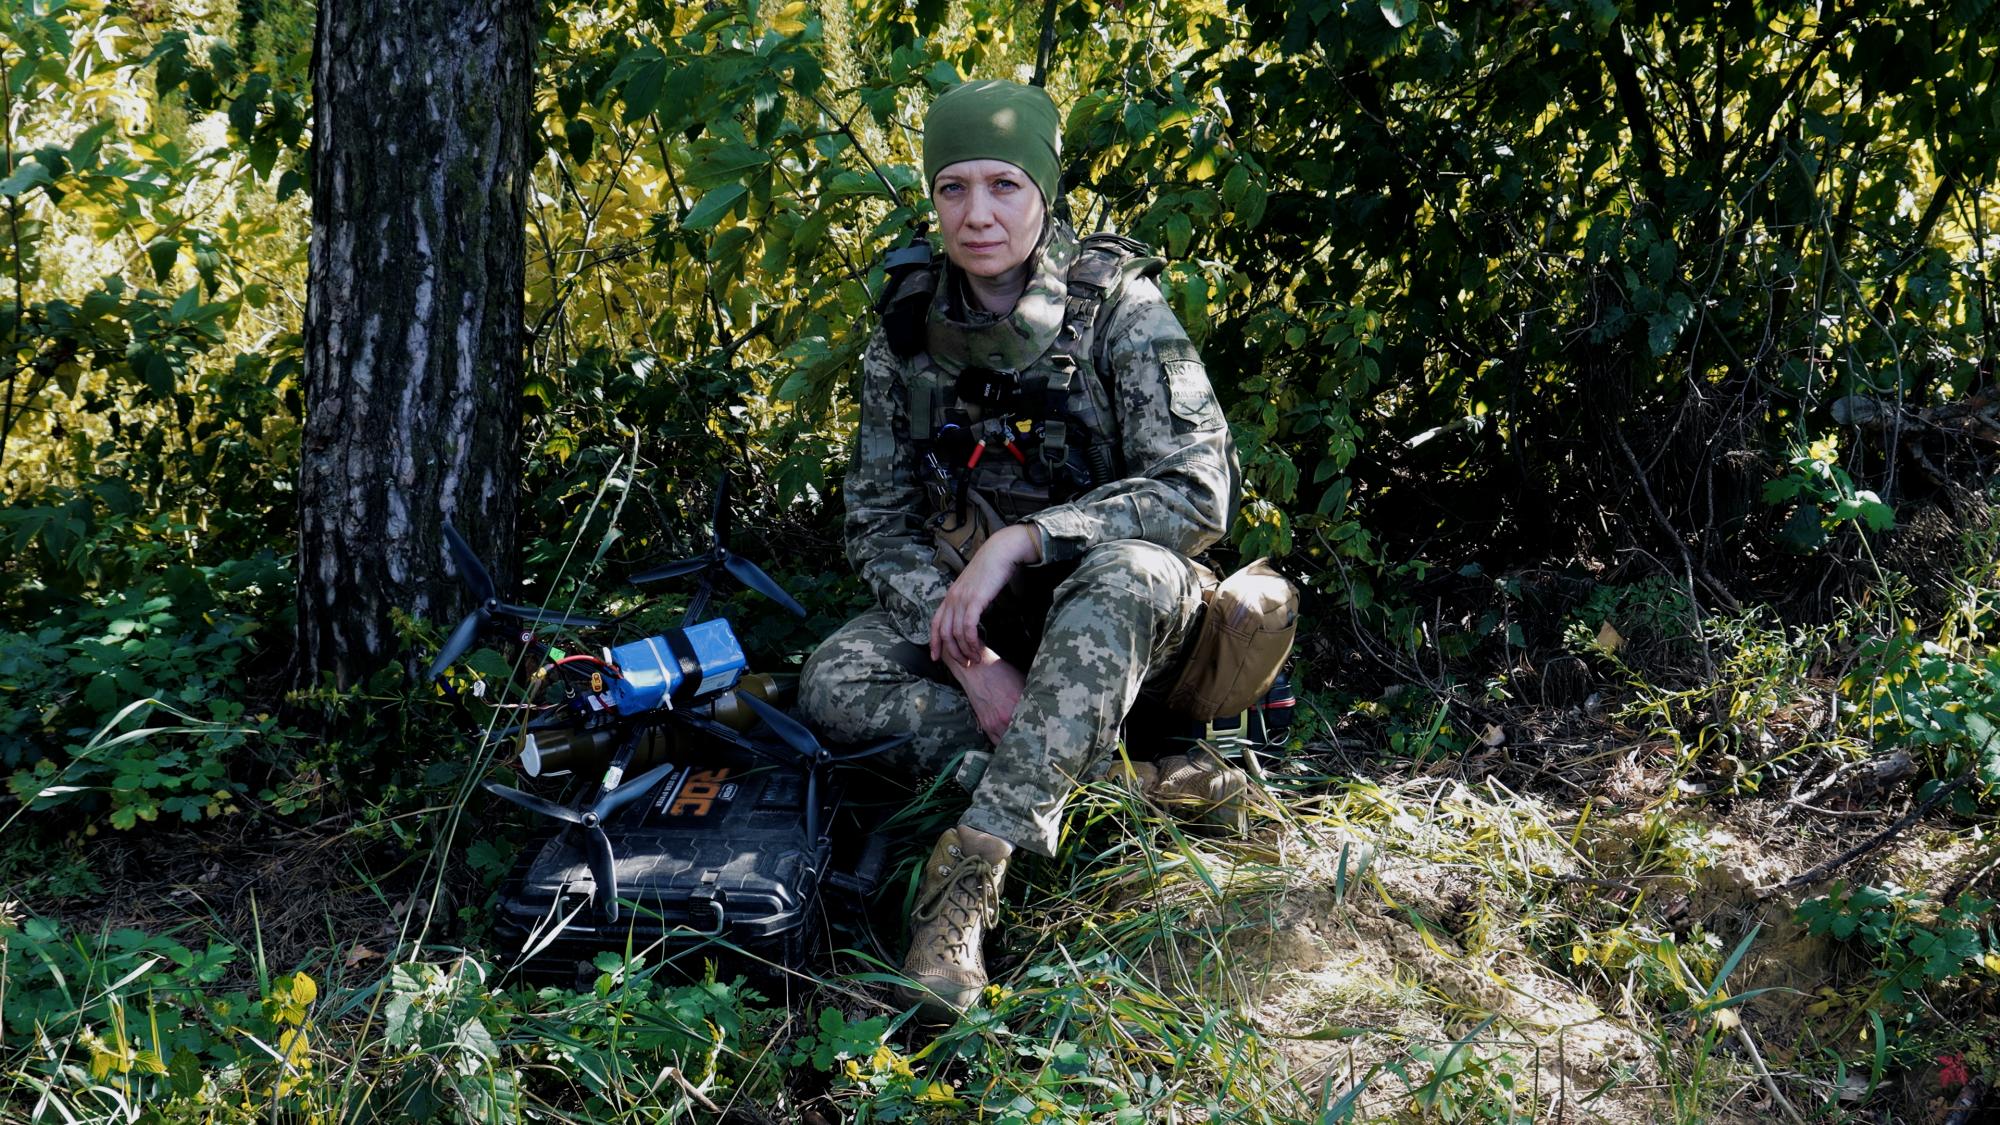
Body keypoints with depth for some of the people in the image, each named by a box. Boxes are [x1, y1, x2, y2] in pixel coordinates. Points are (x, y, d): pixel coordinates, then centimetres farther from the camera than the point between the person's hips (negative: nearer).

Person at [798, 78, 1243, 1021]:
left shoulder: (1117, 309, -13)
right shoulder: (908, 337, -2)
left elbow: (1198, 489, -23)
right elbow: (879, 521, -3)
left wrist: (1022, 540, -31)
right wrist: (972, 660, -20)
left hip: (1108, 609, -3)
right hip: (963, 608, 4)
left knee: (1133, 572, -39)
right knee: (833, 685, -25)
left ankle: (970, 867, -45)